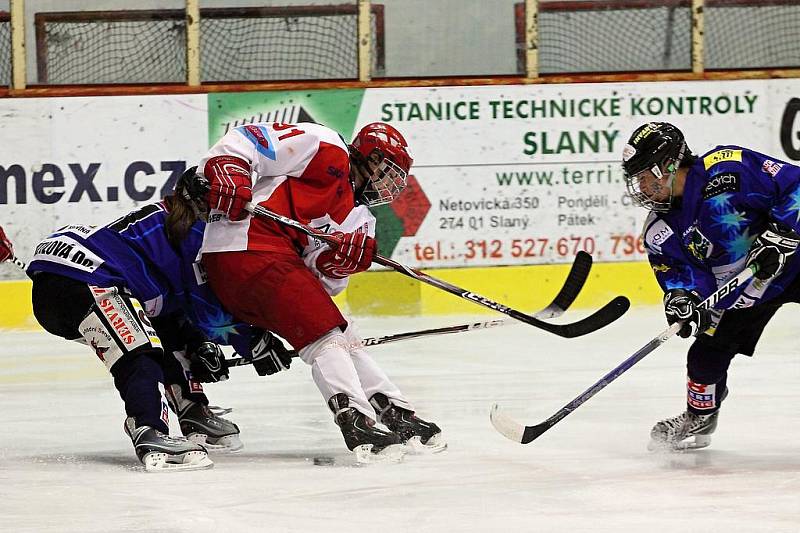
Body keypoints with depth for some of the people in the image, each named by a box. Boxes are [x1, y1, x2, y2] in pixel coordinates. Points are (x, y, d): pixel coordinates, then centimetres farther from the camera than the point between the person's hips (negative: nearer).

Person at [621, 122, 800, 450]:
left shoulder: (729, 168, -25)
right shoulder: (660, 230, -5)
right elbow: (680, 273, -5)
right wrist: (683, 299, -26)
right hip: (739, 291, 6)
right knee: (706, 355, 5)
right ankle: (699, 419, 29)